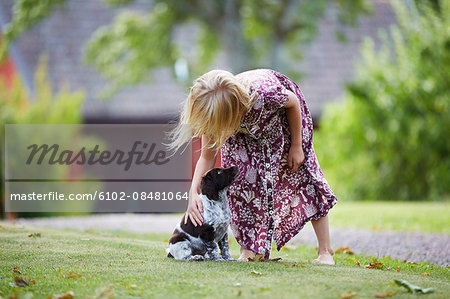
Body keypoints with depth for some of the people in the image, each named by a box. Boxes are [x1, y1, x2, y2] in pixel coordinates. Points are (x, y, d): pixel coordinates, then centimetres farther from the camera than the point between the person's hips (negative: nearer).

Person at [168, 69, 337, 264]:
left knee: (301, 173, -8)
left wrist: (297, 146, -16)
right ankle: (249, 250, -3)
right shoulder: (210, 114, -34)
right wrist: (194, 192, -35)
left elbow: (294, 103, -23)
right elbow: (207, 157, -20)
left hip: (282, 117, -3)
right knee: (241, 179, -12)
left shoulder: (264, 93, -47)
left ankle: (325, 252, -2)